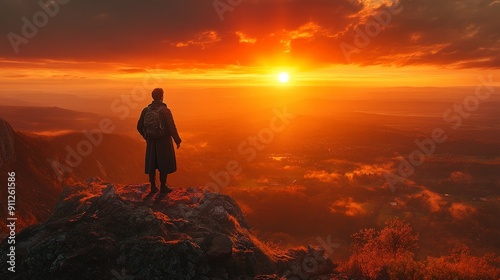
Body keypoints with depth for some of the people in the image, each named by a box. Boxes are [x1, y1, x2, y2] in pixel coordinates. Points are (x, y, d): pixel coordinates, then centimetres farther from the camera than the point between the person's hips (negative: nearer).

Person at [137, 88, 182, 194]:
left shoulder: (146, 110, -3)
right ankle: (163, 187, 17)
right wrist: (177, 141, -5)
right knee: (164, 165, 9)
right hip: (163, 142, -4)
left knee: (152, 164, 14)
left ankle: (153, 187, 21)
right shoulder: (165, 111, -18)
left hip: (151, 142, 5)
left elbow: (139, 127, 3)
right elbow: (172, 128, -19)